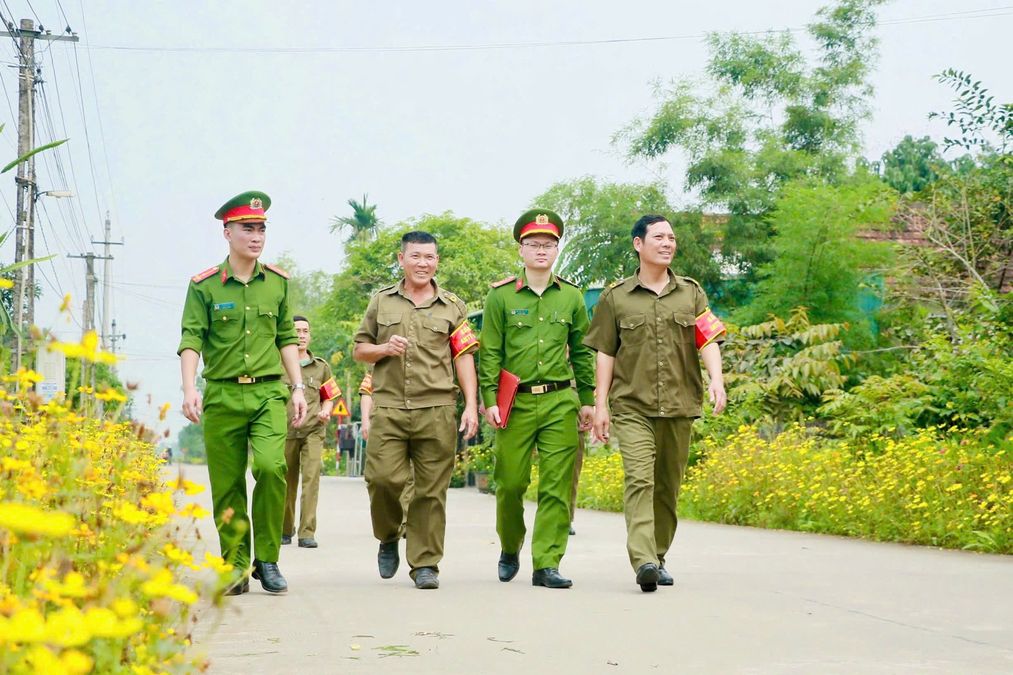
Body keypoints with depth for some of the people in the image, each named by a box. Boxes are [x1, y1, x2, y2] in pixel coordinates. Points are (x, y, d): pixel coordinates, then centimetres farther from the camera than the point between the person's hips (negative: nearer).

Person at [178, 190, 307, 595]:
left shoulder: (278, 282, 10)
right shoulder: (204, 286, 1)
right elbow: (191, 340, -4)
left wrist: (298, 387, 10)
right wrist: (189, 388, -16)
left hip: (269, 393, 1)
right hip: (222, 395, -1)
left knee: (271, 466, -19)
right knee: (227, 487, 2)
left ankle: (268, 560, -5)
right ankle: (236, 568, 13)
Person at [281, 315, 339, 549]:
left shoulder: (321, 367, 10)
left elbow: (329, 396, 19)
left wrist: (326, 411, 0)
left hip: (313, 431, 0)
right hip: (285, 431, 0)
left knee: (311, 477, -12)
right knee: (287, 481, 7)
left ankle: (307, 533, -13)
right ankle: (285, 530, 22)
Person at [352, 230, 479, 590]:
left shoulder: (452, 307, 11)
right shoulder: (381, 301, 14)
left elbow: (464, 358, 8)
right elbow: (359, 350, 18)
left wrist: (471, 406, -1)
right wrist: (384, 349, -4)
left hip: (437, 411, 0)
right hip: (388, 408, 1)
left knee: (431, 490, -2)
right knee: (382, 478, -11)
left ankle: (425, 563, 5)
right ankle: (388, 537, 16)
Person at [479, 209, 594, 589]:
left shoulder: (571, 297, 10)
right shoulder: (501, 297, 3)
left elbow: (582, 353, 15)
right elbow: (489, 353, 1)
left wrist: (587, 401, 11)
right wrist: (489, 400, -7)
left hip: (560, 403, 2)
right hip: (516, 402, -2)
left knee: (557, 486, -3)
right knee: (510, 483, 1)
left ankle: (547, 564, 0)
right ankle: (510, 548, 26)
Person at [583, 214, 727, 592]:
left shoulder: (691, 293, 12)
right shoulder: (616, 298, 7)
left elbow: (708, 340, 2)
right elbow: (605, 354, 9)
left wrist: (716, 380, -16)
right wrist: (600, 405, 3)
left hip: (679, 406, 3)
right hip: (632, 407, -2)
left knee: (668, 486, 7)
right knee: (639, 480, -17)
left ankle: (659, 557, 19)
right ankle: (643, 561, -28)